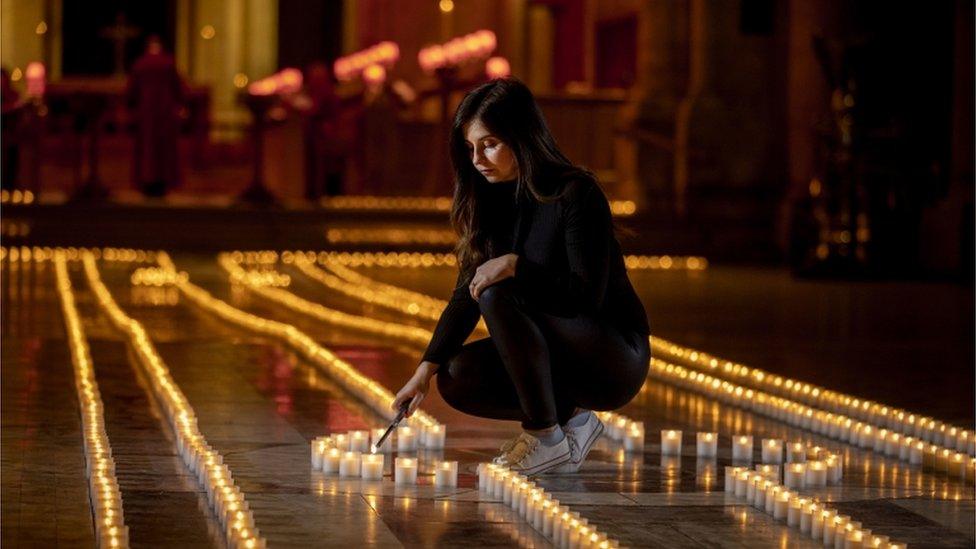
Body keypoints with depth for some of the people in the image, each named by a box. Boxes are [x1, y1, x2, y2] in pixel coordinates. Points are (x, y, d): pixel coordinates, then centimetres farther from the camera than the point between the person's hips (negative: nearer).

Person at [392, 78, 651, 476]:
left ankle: (547, 439, -18)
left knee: (498, 296, -29)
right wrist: (426, 369, -8)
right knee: (456, 379, -15)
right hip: (558, 353, 7)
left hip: (616, 360, -7)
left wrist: (515, 265, -31)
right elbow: (466, 294, 3)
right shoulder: (492, 200, 4)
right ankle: (571, 418, 4)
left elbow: (588, 295, -21)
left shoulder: (576, 194, -18)